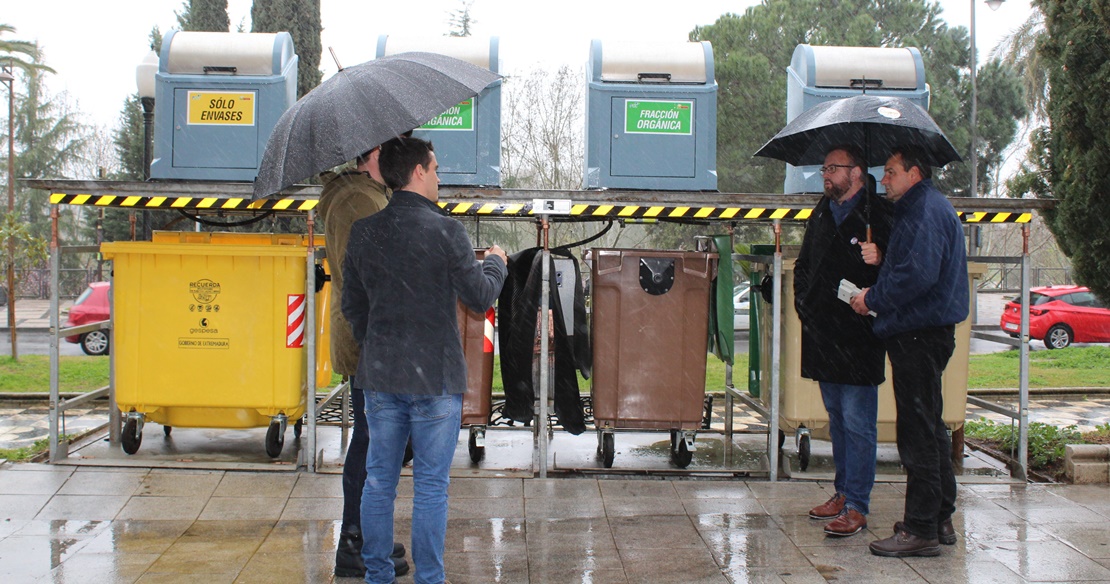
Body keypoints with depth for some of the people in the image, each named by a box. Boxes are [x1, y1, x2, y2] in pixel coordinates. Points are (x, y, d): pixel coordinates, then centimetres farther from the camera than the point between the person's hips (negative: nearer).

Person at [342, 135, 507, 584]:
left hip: (380, 375, 4)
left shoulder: (363, 232, 3)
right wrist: (495, 264, 13)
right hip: (435, 378, -4)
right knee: (431, 486, 4)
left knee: (379, 480, 13)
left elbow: (351, 304, 10)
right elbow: (480, 298, -7)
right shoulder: (445, 231, -12)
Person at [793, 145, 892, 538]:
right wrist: (803, 299, 12)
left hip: (859, 334, -8)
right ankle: (844, 492, 26)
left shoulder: (878, 215, -7)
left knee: (857, 422, -5)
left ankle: (857, 506, -1)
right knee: (837, 418, 16)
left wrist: (880, 261, -29)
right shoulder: (823, 213, 16)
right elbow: (804, 263, 26)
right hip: (823, 332, 8)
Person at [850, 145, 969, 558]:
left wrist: (873, 299, -16)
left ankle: (921, 529, -3)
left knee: (919, 433, -7)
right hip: (926, 331, 11)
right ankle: (939, 518, 26)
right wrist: (878, 294, 11)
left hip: (919, 335, -11)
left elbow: (918, 273, -26)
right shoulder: (922, 208, 19)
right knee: (928, 428, 17)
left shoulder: (926, 212, -15)